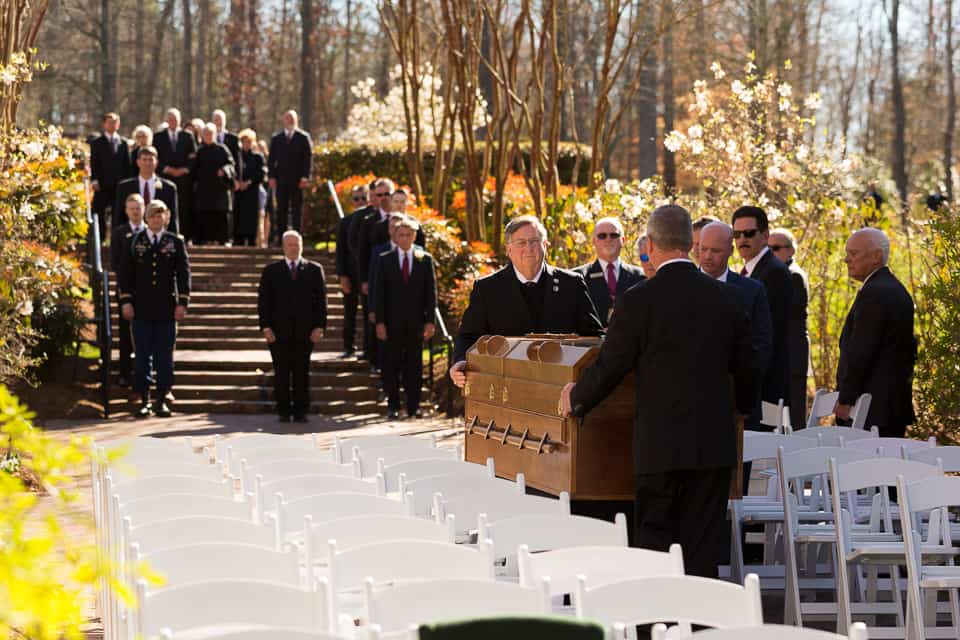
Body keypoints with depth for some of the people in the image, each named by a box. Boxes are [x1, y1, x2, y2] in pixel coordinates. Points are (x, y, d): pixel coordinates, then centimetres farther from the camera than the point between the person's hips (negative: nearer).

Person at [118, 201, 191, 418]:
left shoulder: (176, 242, 7)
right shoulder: (134, 242, 6)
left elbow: (184, 273, 5)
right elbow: (125, 273, 6)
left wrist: (182, 302, -3)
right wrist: (126, 301, -3)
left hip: (167, 309, 0)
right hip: (141, 309, 0)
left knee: (165, 356, 1)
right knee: (142, 355, 2)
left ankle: (162, 400, 8)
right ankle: (144, 400, 7)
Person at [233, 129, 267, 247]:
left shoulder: (257, 157, 6)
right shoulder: (237, 156, 13)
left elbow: (262, 173, -2)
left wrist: (249, 182, -12)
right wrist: (236, 181, -8)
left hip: (252, 191, -2)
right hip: (239, 191, 2)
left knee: (251, 218, -6)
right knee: (238, 217, -1)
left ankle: (251, 241, -5)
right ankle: (239, 241, 1)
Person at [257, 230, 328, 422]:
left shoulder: (314, 270, 9)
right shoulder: (271, 271, 7)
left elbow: (321, 300, 6)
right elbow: (263, 301, 5)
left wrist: (319, 327, -3)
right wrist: (265, 327, -5)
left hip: (305, 332, 0)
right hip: (279, 332, 0)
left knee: (302, 372, 2)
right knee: (281, 373, 1)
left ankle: (301, 411, 8)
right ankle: (283, 410, 8)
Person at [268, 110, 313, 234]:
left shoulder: (303, 137, 4)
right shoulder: (276, 139, 13)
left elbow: (308, 157, -1)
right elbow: (271, 159, 11)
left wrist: (306, 176, -10)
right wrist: (272, 177, -1)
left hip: (297, 180, -2)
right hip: (281, 179, 3)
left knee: (296, 209, -2)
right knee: (281, 209, 2)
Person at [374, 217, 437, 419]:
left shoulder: (425, 260, 6)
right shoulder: (385, 260, 5)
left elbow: (431, 292, 5)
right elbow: (379, 294, 3)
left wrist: (430, 321, -3)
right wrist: (380, 322, -5)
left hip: (416, 321, 0)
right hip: (392, 322, 0)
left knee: (414, 365, 3)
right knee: (391, 365, 2)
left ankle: (413, 406, 7)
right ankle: (392, 405, 10)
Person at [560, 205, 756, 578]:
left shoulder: (636, 301, -10)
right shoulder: (724, 298, 3)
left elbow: (610, 368, -5)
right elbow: (744, 368, 12)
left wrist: (575, 398, 15)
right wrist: (742, 408, 33)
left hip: (660, 445, -3)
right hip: (715, 444, 3)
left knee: (653, 546, 5)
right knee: (704, 549, 7)